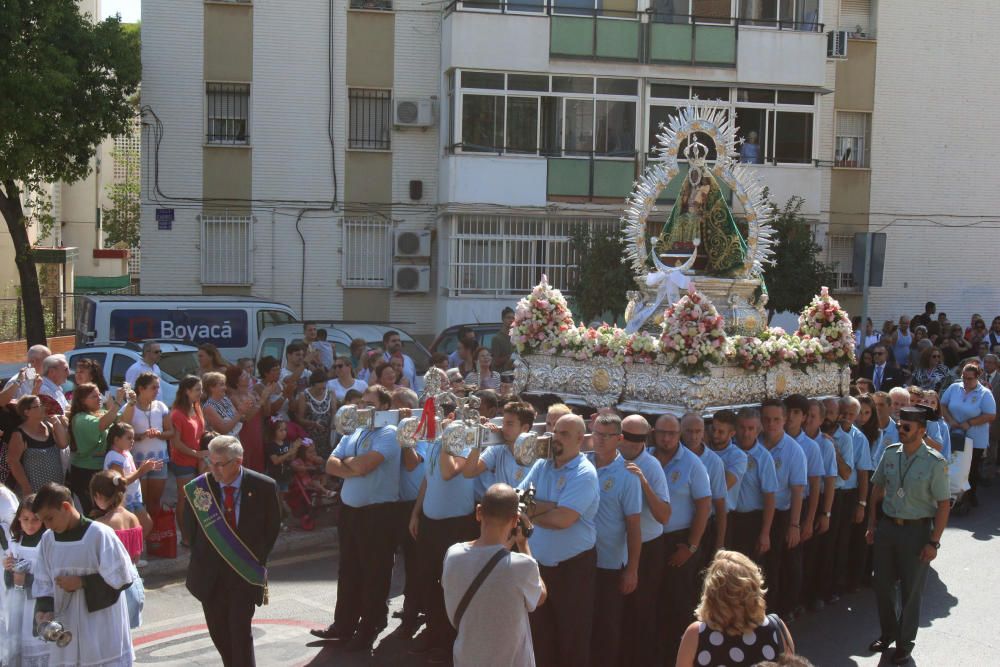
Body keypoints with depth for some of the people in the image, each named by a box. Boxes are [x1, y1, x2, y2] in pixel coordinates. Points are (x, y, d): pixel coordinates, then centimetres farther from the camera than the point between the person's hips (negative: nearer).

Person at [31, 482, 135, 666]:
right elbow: (43, 582, 10)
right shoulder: (47, 539, 2)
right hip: (65, 631, 5)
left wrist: (82, 582, -13)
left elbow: (122, 578, -11)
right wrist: (44, 609, -8)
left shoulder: (99, 534, -14)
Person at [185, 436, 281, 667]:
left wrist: (258, 560, 2)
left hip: (245, 572, -2)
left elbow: (272, 526, 2)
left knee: (240, 631, -8)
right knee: (218, 630, 11)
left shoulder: (263, 487, -12)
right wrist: (200, 560, 6)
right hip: (210, 571, 3)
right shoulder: (199, 487, -8)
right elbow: (192, 527, 7)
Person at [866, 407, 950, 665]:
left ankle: (904, 643, 29)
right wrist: (872, 524, 9)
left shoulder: (934, 462, -16)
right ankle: (887, 633, 37)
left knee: (911, 590, 10)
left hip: (917, 530, -4)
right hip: (887, 526, 4)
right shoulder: (890, 453, -2)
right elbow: (878, 489, 10)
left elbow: (943, 504, -12)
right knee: (883, 585, 15)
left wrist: (934, 542, -13)